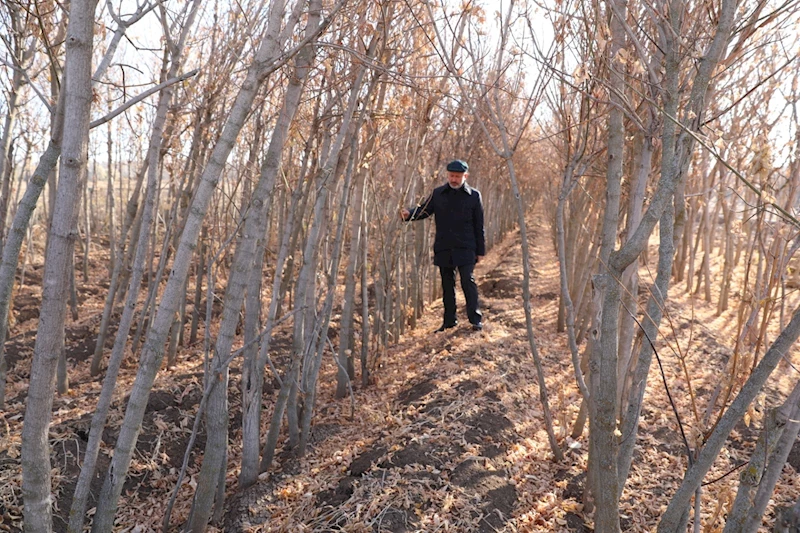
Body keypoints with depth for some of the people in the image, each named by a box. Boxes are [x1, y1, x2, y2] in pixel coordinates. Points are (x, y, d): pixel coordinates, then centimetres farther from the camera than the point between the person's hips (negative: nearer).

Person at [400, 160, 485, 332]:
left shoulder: (474, 195, 1)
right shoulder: (438, 194, 6)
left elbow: (479, 226, 3)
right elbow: (424, 209, 0)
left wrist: (480, 250, 3)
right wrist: (409, 213, -23)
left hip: (465, 249, -3)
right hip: (443, 248, 3)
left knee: (468, 281, -9)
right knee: (447, 285, 10)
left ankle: (476, 319, 2)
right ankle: (449, 321, 21)